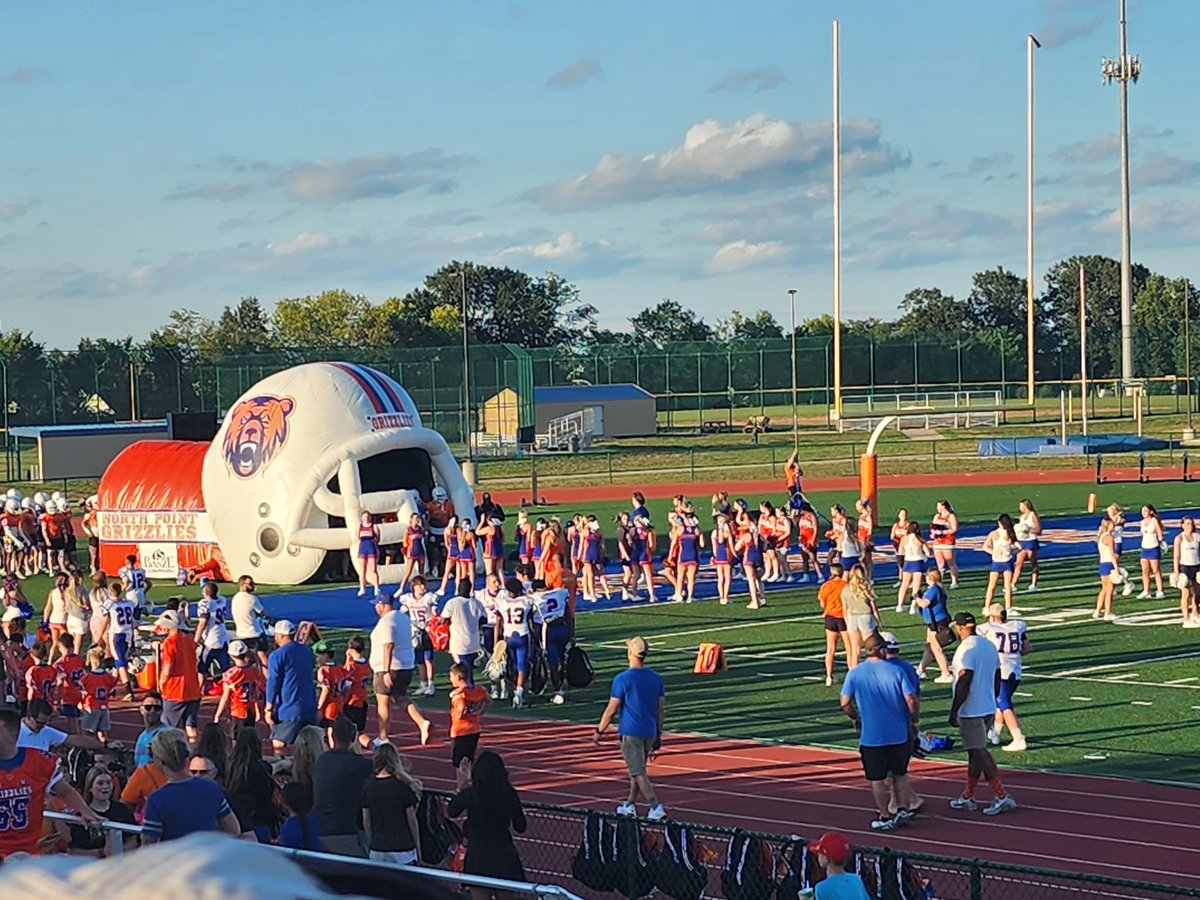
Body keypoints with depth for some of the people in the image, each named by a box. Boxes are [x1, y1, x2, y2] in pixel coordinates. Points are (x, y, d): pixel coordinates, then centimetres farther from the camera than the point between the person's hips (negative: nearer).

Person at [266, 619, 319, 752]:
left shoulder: (277, 655, -9)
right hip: (310, 708, 7)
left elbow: (273, 683, -10)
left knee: (278, 745, -2)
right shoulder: (307, 651, 11)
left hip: (289, 711, -7)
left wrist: (268, 708, -4)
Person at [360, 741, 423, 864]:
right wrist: (418, 850, 8)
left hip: (376, 850, 3)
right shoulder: (403, 786, -8)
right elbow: (411, 821, -2)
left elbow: (366, 822, 7)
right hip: (402, 848, -3)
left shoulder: (367, 786, 1)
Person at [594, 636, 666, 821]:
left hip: (630, 732, -6)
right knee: (637, 770, 21)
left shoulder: (622, 679, -13)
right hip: (650, 733, 6)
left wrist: (599, 731, 3)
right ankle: (629, 805, 29)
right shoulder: (656, 678, 4)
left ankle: (656, 807, -18)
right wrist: (658, 736, 16)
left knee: (639, 773, -6)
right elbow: (661, 710, 8)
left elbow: (611, 710, -10)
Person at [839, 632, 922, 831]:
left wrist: (856, 719, 17)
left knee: (877, 779, 9)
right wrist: (915, 720, 8)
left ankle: (885, 817, 14)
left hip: (871, 735, -1)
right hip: (899, 733, 1)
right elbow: (912, 700, -8)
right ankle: (902, 809, 15)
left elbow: (845, 704, -1)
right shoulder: (896, 671, -6)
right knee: (900, 774, 19)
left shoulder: (854, 674, -4)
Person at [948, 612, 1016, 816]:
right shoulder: (989, 646, 10)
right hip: (988, 708, 9)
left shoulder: (966, 649, -17)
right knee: (976, 752, 15)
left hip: (970, 712, -9)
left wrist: (954, 711, -16)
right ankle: (968, 797, 22)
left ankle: (1002, 796, -8)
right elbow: (997, 680, 15)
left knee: (979, 753, -5)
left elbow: (964, 683, -21)